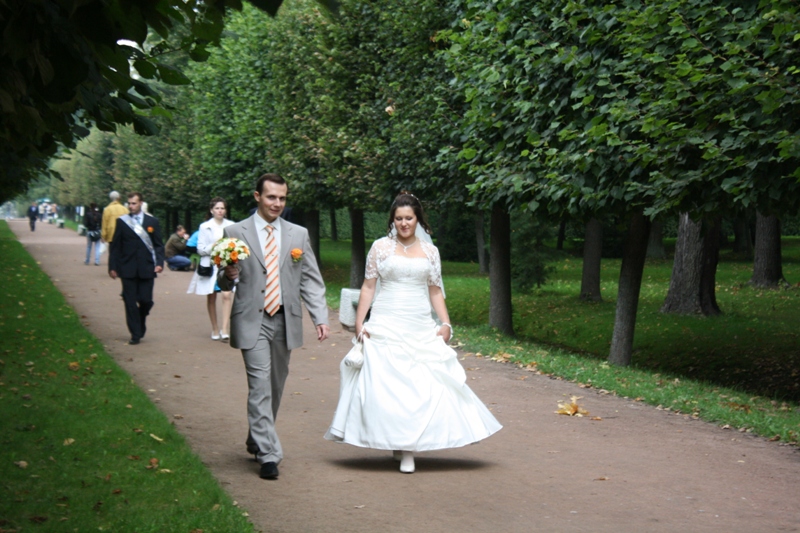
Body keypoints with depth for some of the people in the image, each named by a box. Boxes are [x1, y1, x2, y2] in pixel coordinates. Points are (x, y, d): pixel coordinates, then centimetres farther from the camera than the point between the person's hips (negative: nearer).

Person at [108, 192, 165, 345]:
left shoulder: (152, 222, 6)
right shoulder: (122, 222, 4)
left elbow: (158, 245, 7)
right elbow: (115, 246, 6)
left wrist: (159, 262, -6)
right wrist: (113, 267, 1)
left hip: (147, 268, 0)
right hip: (128, 268, 0)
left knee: (146, 300, -2)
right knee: (130, 302, 0)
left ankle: (141, 323, 27)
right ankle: (135, 334, 7)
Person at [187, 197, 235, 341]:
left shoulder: (231, 226, 7)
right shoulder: (205, 227, 4)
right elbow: (200, 249, 1)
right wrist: (213, 246, -14)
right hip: (210, 266, 0)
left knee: (227, 295, -17)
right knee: (211, 297, 7)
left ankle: (225, 329, -21)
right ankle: (215, 329, 20)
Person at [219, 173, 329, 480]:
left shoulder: (298, 235, 9)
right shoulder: (235, 233, 2)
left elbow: (311, 280, 8)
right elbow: (225, 283, 5)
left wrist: (321, 317, -1)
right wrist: (228, 277, -18)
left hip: (286, 320, 4)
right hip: (252, 320, -4)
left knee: (276, 386, 13)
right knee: (260, 386, -11)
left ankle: (257, 440, 32)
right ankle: (268, 454, -10)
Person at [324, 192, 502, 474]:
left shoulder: (430, 251, 10)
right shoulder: (381, 247, 4)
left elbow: (435, 291, 13)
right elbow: (368, 287, 4)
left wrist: (446, 324, 2)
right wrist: (359, 324, -2)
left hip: (422, 329, 2)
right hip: (386, 326, -2)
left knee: (427, 384, -6)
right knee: (386, 384, -8)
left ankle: (409, 448, 1)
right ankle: (399, 444, -1)